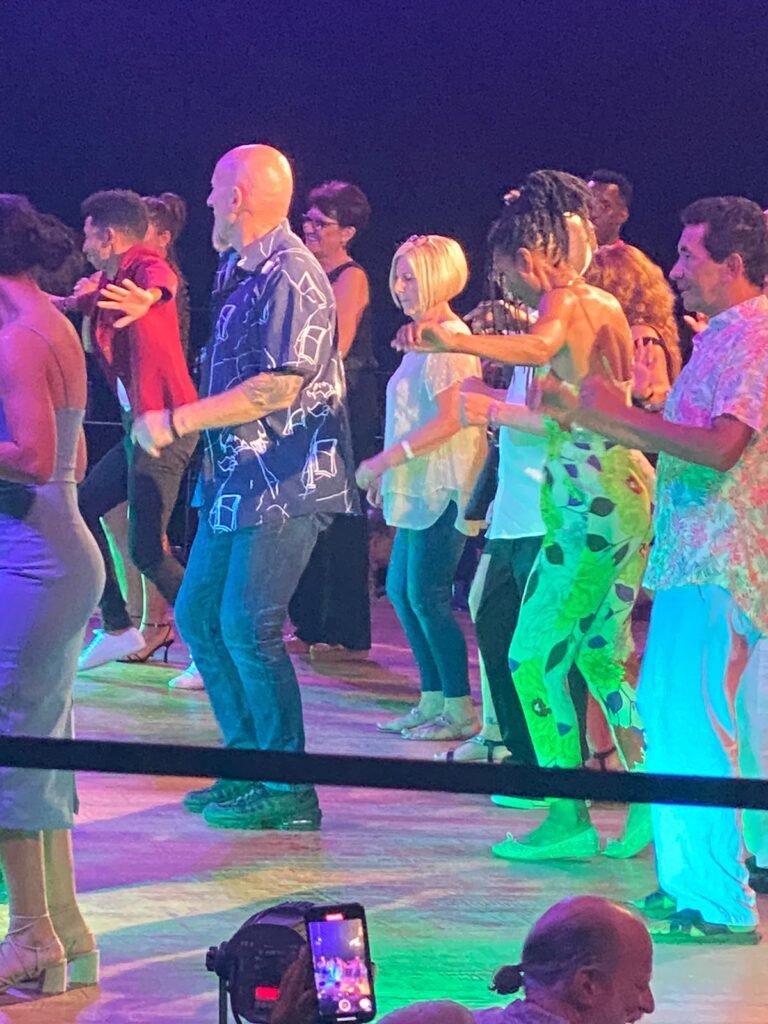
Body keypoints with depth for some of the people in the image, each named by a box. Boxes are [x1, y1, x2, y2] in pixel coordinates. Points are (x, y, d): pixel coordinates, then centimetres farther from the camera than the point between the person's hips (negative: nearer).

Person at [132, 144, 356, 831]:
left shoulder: (292, 275, -16)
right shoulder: (244, 274, 14)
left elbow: (278, 387, -22)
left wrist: (176, 422, -18)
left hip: (285, 482, -10)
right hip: (237, 479, 10)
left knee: (248, 627, -11)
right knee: (199, 615, 13)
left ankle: (289, 791, -4)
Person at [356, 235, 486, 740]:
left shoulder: (448, 340, -14)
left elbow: (449, 420, -21)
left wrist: (388, 458, -21)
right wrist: (387, 470, 18)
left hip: (442, 487, -10)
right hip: (418, 487, 10)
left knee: (427, 594, -9)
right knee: (401, 589, 13)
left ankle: (461, 711, -3)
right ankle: (433, 700, 19)